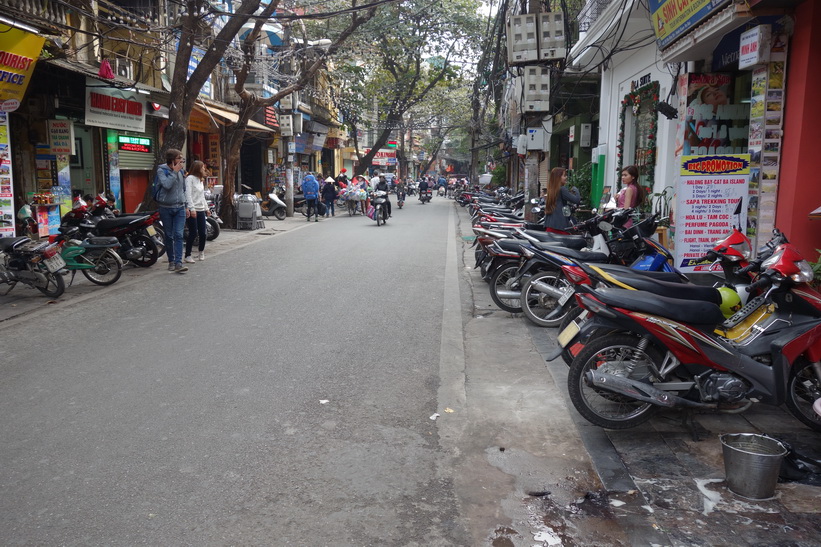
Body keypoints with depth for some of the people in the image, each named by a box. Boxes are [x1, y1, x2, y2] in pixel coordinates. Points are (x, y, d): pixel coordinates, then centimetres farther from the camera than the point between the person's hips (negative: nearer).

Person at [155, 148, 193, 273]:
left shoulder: (180, 171, 10)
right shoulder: (161, 170, -6)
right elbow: (167, 185, -25)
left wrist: (187, 206, 15)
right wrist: (174, 172, -18)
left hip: (180, 208, 3)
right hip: (166, 208, -3)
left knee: (178, 235, -8)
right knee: (169, 236, 6)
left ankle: (178, 263, -12)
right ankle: (171, 261, 18)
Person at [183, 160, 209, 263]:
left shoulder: (201, 180, 20)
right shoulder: (190, 178, -8)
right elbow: (188, 194, -15)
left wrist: (206, 208, 22)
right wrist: (192, 208, -22)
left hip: (201, 210, 8)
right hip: (192, 211, -8)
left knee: (202, 233, 5)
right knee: (193, 233, -9)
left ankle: (201, 252, 25)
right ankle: (187, 256, -1)